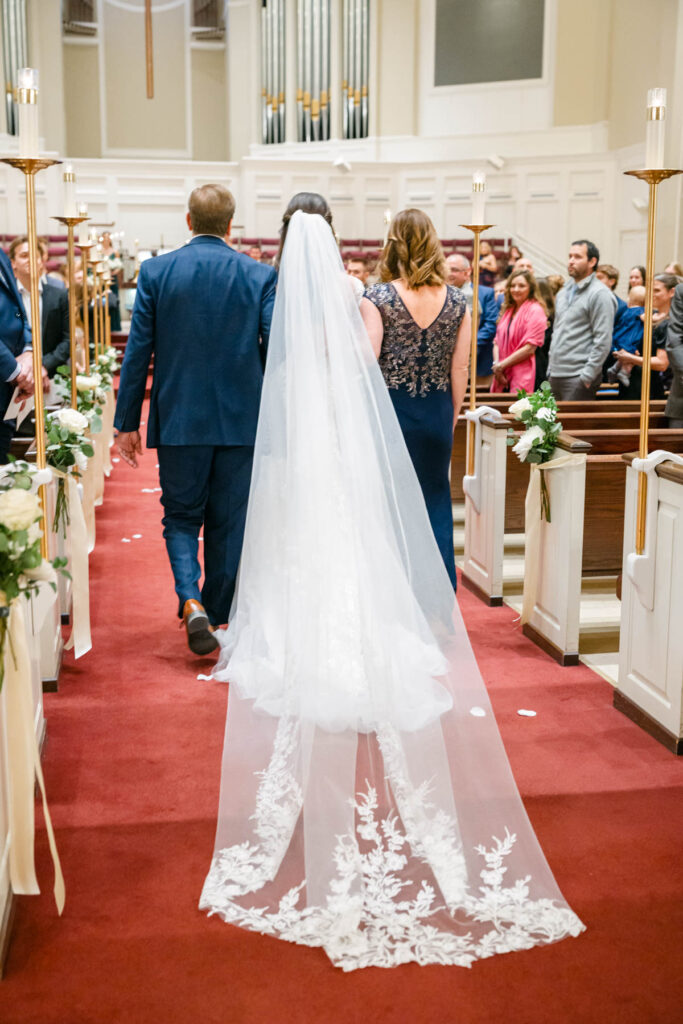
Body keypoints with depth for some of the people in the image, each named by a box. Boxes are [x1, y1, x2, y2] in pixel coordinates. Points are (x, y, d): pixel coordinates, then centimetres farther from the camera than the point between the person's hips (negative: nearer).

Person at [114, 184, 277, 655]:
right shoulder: (260, 275, -2)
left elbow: (138, 351, -2)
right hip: (241, 421, 1)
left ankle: (192, 601, -8)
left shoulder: (155, 271, -2)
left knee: (181, 517, 13)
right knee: (229, 523, 13)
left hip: (179, 421, 0)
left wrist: (127, 422, 4)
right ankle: (218, 614, 23)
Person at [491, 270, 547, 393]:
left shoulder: (535, 311, -5)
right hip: (502, 375, 6)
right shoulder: (507, 310, 17)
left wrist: (502, 365, -8)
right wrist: (496, 364, -3)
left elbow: (530, 347, -12)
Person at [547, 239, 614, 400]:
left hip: (578, 378, -8)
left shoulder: (600, 294, -8)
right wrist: (550, 368, 16)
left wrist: (587, 376, -18)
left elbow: (603, 341, -14)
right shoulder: (564, 293, 18)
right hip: (555, 375, 8)